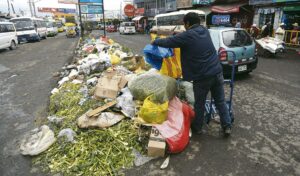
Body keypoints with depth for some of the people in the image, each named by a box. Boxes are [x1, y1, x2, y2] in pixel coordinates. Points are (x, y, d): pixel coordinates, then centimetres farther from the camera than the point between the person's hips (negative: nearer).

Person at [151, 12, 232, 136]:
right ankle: (227, 126, 26)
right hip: (217, 72, 6)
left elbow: (167, 42, -4)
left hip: (202, 76, -6)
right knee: (220, 101, 18)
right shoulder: (205, 31, 10)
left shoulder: (187, 36, -11)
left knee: (199, 104, 13)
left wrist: (155, 41, 13)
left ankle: (197, 127, 31)